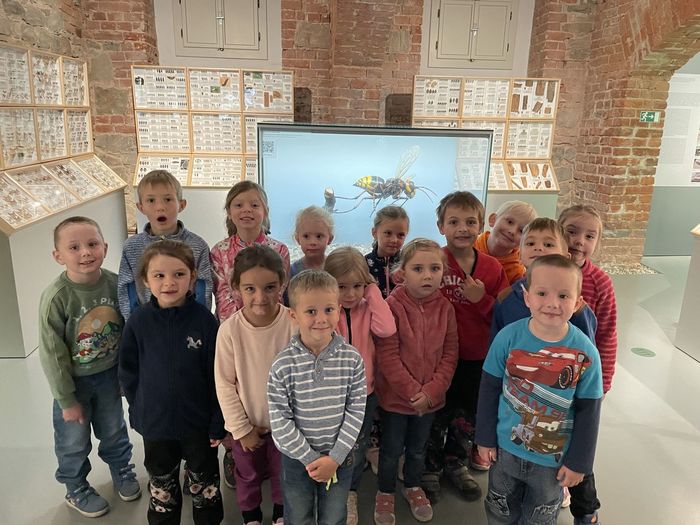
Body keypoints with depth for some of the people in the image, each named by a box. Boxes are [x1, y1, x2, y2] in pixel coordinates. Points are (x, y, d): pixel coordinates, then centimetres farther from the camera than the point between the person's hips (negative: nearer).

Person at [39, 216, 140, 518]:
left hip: (109, 374, 3)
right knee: (74, 440, 16)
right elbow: (52, 354, -17)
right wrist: (67, 400, -11)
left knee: (114, 431, 22)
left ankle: (122, 470, 49)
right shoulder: (56, 297, -24)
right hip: (74, 380, -2)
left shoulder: (114, 283, -15)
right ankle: (76, 488, 42)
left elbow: (127, 330, -3)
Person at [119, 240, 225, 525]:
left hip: (199, 422, -2)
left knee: (204, 483, 20)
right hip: (154, 423, 2)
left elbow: (217, 377, -12)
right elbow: (128, 372, 1)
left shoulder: (204, 320, -17)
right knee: (161, 486, 24)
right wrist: (139, 409, 0)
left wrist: (218, 422, -9)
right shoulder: (138, 322, -11)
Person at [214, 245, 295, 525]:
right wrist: (241, 428, -8)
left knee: (283, 473, 24)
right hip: (248, 423, 0)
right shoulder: (230, 329, -22)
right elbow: (224, 383, -12)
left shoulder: (294, 324, -25)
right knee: (248, 475, 24)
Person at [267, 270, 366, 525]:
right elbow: (279, 420, -14)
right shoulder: (282, 365, -18)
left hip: (340, 457, 1)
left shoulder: (352, 359, -13)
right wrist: (311, 458, -14)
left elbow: (355, 411, -9)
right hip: (297, 458, -1)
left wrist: (335, 457, -13)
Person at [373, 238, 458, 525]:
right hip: (395, 395, -3)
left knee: (418, 448, 24)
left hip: (430, 397, 3)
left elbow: (450, 354, -4)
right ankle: (385, 493, 39)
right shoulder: (392, 305, -18)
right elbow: (387, 356, -19)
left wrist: (431, 391, -13)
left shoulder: (445, 308, -6)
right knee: (391, 449, 15)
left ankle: (412, 486, 48)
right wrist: (411, 391, -18)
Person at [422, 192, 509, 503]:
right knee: (437, 415, 16)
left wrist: (482, 299, -18)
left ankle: (456, 463, 47)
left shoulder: (493, 268, -4)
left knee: (468, 415, 22)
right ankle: (429, 469, 40)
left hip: (478, 358, 4)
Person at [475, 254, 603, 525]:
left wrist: (578, 462, -3)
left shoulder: (586, 353, -18)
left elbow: (588, 411, -7)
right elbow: (489, 390, -7)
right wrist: (485, 438, -3)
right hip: (505, 449, 0)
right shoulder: (508, 337, -18)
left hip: (553, 459, 0)